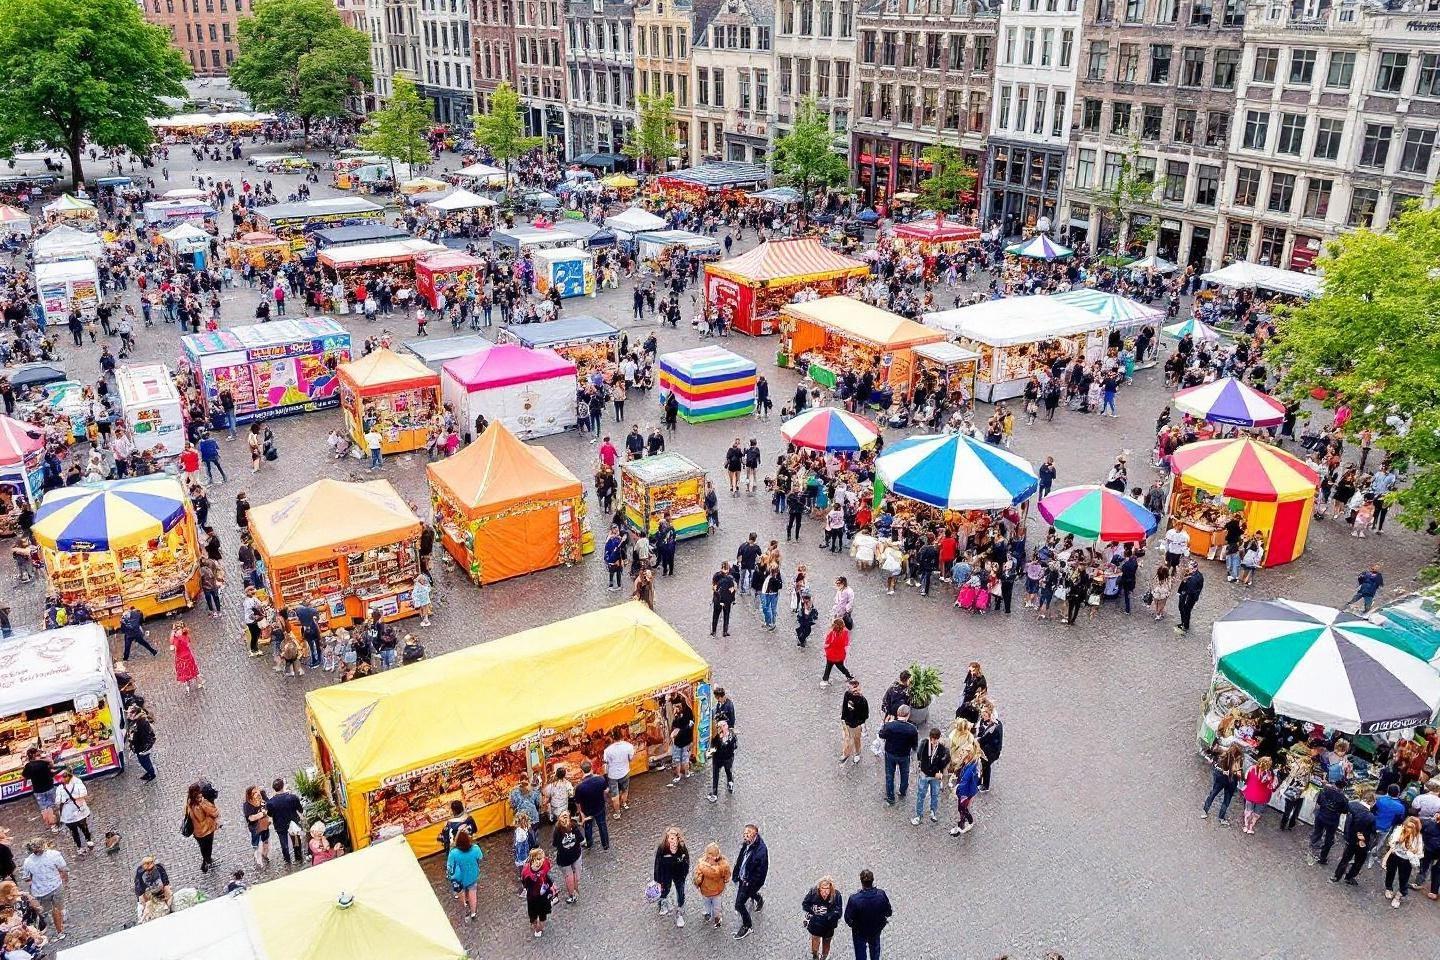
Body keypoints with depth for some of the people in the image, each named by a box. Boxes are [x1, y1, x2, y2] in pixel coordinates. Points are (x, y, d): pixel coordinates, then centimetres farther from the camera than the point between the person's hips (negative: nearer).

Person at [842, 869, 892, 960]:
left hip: (860, 932, -2)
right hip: (876, 929, 2)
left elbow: (848, 918, -23)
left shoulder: (854, 899, -35)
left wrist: (851, 924, -1)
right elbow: (889, 913, -12)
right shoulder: (881, 894, -27)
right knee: (875, 950, 32)